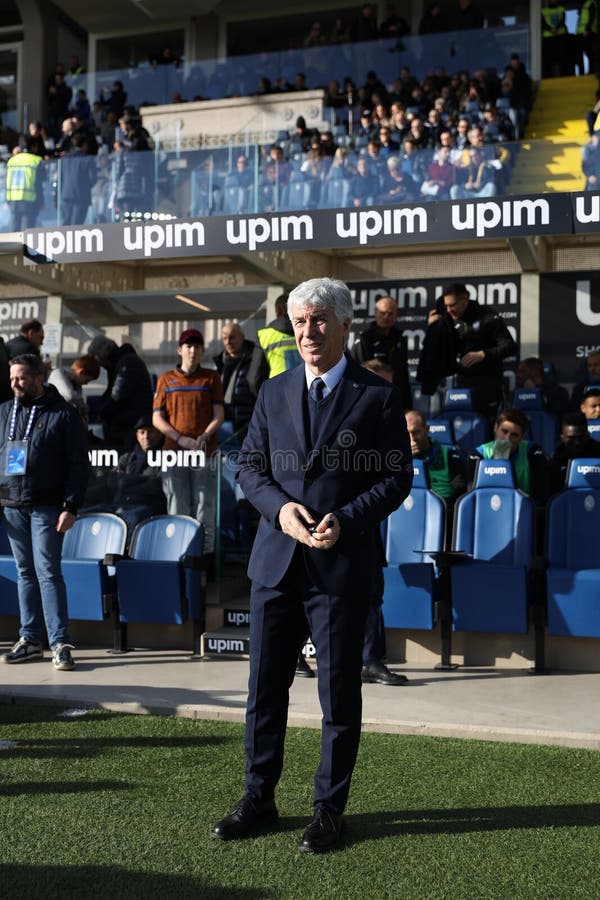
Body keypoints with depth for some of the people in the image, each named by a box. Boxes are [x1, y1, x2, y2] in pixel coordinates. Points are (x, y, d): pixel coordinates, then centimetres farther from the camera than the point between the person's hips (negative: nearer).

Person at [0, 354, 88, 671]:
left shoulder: (63, 414, -3)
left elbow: (78, 464, -5)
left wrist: (70, 507, -12)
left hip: (46, 507, -5)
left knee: (47, 571, -8)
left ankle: (60, 644, -5)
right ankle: (30, 639, 16)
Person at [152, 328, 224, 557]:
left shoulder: (211, 378, 10)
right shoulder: (166, 379, 11)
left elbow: (218, 415, 6)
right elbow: (157, 418, 7)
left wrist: (204, 436, -13)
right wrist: (181, 439, -8)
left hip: (205, 452, -1)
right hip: (174, 452, 1)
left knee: (204, 508, -2)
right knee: (177, 510, 1)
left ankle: (205, 553, 3)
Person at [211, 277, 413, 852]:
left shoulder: (378, 396, -1)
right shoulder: (273, 393, 10)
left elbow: (397, 477, -3)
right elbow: (250, 465, 10)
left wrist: (345, 520, -17)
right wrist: (280, 507, -10)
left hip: (342, 566, -3)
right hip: (276, 561, 4)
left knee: (339, 694, 7)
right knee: (265, 687, 11)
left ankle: (330, 809, 22)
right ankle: (258, 798, 27)